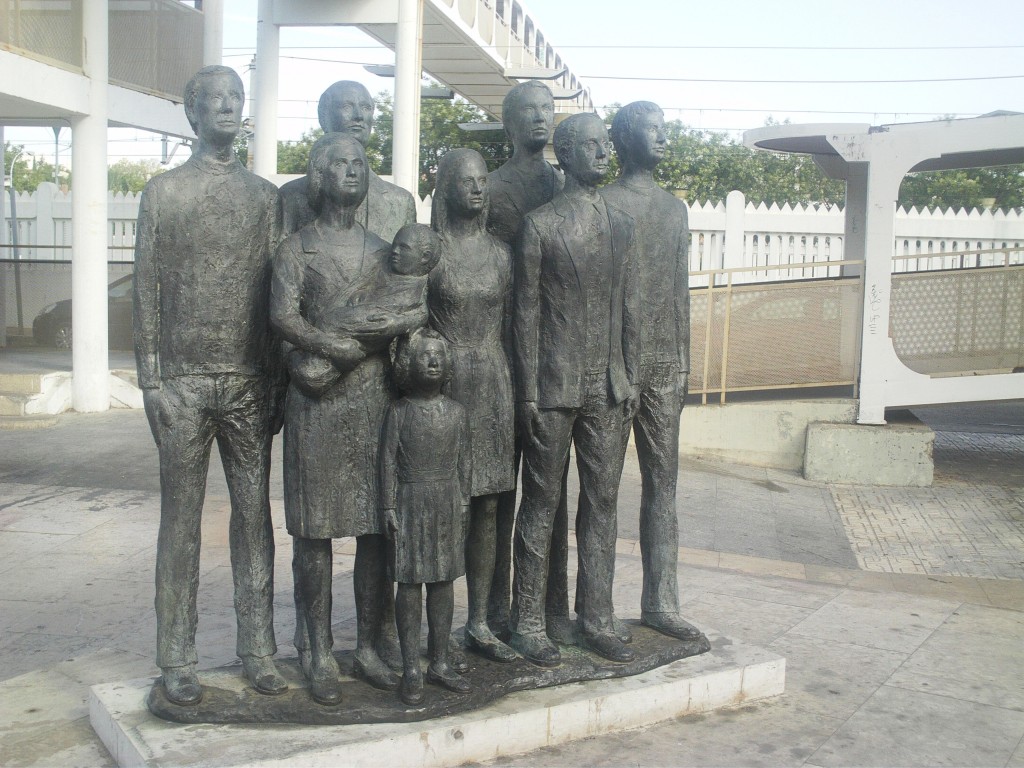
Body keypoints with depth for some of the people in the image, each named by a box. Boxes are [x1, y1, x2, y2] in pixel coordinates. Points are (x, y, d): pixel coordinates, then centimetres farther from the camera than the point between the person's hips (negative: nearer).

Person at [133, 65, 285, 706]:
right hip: (183, 381, -2)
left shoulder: (266, 196, 11)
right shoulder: (163, 192, 6)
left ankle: (259, 648, 14)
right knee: (181, 519, 3)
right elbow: (147, 292, 2)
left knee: (255, 514, 5)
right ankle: (178, 660, 11)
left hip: (250, 382, 2)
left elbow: (277, 293, 10)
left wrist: (277, 380, 4)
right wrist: (151, 382, -4)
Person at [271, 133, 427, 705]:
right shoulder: (298, 247, 5)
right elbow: (283, 315, -10)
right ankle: (321, 655, 12)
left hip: (379, 401, 4)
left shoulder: (384, 249, 17)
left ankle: (371, 648, 17)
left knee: (378, 529, 5)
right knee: (315, 531, 0)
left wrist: (400, 324, -13)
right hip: (318, 405, -3)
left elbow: (422, 306, 6)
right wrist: (331, 347, -16)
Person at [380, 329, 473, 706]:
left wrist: (464, 502, 6)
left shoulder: (456, 411, 4)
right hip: (410, 504, -3)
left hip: (447, 504, 3)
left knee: (443, 582, 9)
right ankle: (411, 670, 9)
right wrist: (388, 507, -8)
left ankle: (440, 663, 21)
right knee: (409, 584, 0)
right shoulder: (399, 412, -5)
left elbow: (463, 460, 8)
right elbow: (388, 461, -4)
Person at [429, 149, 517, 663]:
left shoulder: (500, 254, 12)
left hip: (494, 386, 5)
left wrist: (515, 392, 12)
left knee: (486, 508, 8)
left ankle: (479, 624, 18)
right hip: (443, 385, -5)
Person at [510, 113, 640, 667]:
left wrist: (631, 379, 8)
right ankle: (529, 625, 14)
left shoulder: (621, 225, 13)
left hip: (609, 390, 5)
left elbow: (629, 306, 14)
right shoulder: (539, 226, -3)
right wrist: (528, 394, -9)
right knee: (542, 504, 3)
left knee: (602, 503, 9)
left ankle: (596, 620, 21)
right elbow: (526, 313, -5)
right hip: (554, 390, -5)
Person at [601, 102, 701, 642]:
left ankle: (660, 601, 15)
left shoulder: (676, 208, 18)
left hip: (665, 365, 6)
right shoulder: (602, 204, -1)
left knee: (663, 482, 8)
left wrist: (684, 363, 14)